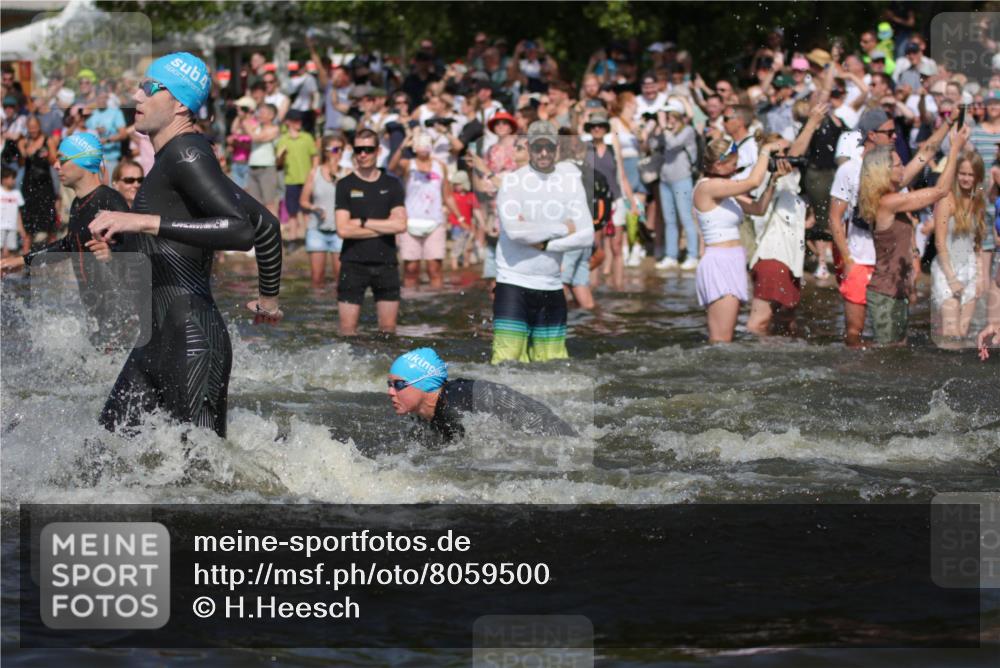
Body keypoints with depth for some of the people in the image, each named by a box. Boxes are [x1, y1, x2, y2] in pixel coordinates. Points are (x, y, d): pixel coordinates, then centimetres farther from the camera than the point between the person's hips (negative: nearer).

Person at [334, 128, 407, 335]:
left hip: (386, 264, 2)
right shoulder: (345, 185, 2)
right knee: (348, 328, -5)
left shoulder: (392, 185, 8)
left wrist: (363, 222, -7)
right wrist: (383, 227, -6)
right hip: (353, 264, -2)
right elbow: (343, 229, -8)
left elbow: (400, 225, -4)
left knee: (388, 329, 3)